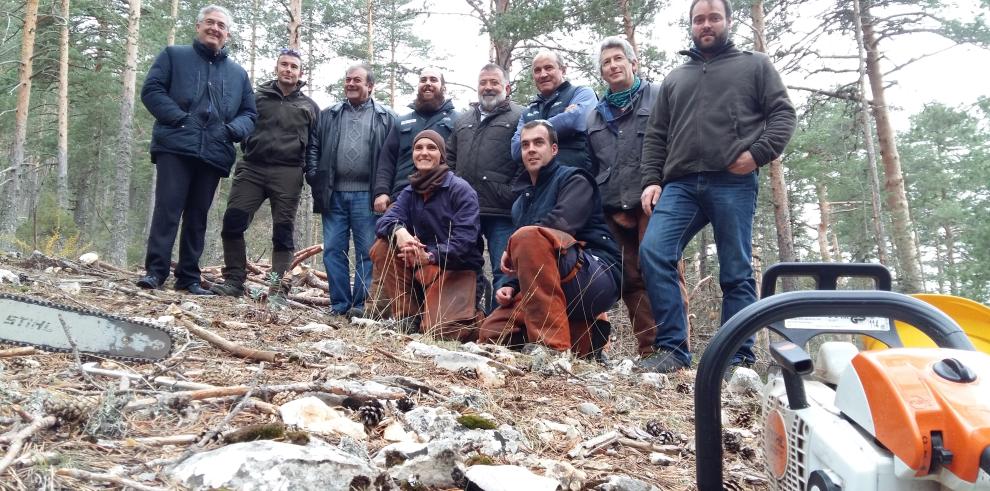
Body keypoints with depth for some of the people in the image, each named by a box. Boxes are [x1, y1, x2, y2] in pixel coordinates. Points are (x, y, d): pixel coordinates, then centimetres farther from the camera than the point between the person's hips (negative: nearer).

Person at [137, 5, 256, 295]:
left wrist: (233, 129, -4)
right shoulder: (174, 55, 12)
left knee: (198, 216, 6)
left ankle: (189, 277, 11)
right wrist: (178, 118, -13)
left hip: (214, 154, 3)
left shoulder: (238, 74, 21)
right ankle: (155, 270, -4)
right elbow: (151, 89, 1)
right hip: (175, 148, -3)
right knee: (167, 209, -9)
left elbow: (250, 114, 19)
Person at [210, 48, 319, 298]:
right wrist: (247, 148, 3)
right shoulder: (257, 96, 14)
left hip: (287, 174, -1)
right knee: (233, 221, -9)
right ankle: (234, 280, 0)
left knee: (283, 231, -2)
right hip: (252, 168, 1)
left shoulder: (309, 107, 14)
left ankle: (279, 287, 0)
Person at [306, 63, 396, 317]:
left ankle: (361, 304, 5)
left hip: (366, 195, -3)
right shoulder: (328, 115, 15)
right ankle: (339, 304, 11)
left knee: (367, 251, -2)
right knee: (333, 249, 3)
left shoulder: (385, 118, 6)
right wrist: (314, 178, 2)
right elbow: (313, 147, 15)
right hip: (333, 194, 3)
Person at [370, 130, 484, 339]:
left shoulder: (460, 189, -9)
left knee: (439, 329, -24)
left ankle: (474, 317, 12)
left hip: (456, 267, -5)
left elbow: (465, 237, -19)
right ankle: (408, 315, -9)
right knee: (382, 248, -16)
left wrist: (430, 256, -36)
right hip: (420, 264, 6)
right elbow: (387, 218, -6)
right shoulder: (410, 191, 9)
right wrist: (399, 231, -32)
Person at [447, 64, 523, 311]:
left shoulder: (519, 117, 1)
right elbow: (450, 158, 22)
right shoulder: (463, 120, 20)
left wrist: (512, 193, -13)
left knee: (502, 272, -1)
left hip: (501, 211, -6)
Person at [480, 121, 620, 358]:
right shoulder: (522, 201, 24)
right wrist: (512, 286, 4)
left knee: (528, 236, -32)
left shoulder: (574, 180, 2)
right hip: (555, 288, 8)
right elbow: (529, 262, 25)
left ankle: (551, 345, -37)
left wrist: (511, 250, -10)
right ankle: (583, 337, 8)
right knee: (491, 333, -5)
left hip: (596, 276, -8)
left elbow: (561, 224, -19)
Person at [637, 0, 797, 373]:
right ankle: (673, 349, -12)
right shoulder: (674, 79, 26)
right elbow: (655, 136, 21)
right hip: (680, 185, 3)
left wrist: (758, 153, -9)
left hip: (733, 183, -3)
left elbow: (783, 114, 8)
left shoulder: (754, 66, 18)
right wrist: (651, 180, 6)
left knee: (736, 274, -3)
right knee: (653, 253, -17)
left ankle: (738, 360, 3)